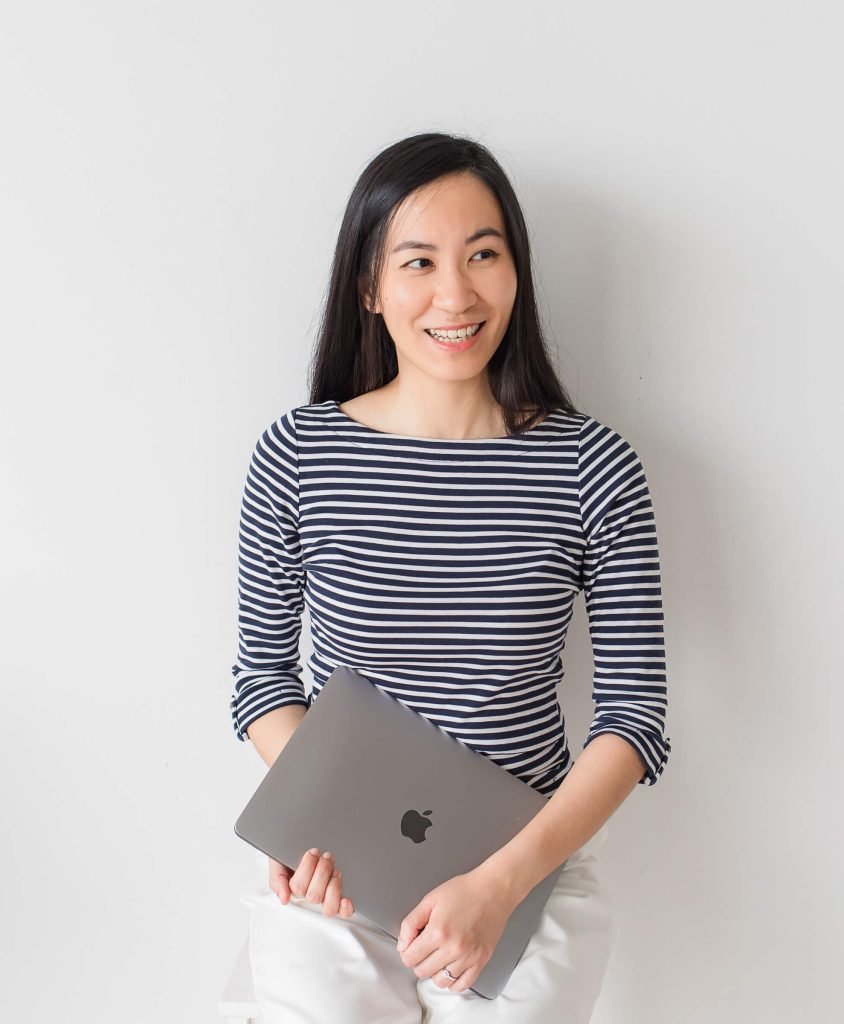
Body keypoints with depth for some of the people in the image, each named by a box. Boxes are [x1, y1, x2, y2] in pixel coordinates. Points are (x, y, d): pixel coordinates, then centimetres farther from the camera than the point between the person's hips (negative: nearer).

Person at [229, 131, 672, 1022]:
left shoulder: (593, 466, -8)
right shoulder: (296, 454, -5)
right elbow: (263, 673, 4)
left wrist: (502, 881, -16)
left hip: (531, 853, 0)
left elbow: (636, 714, -6)